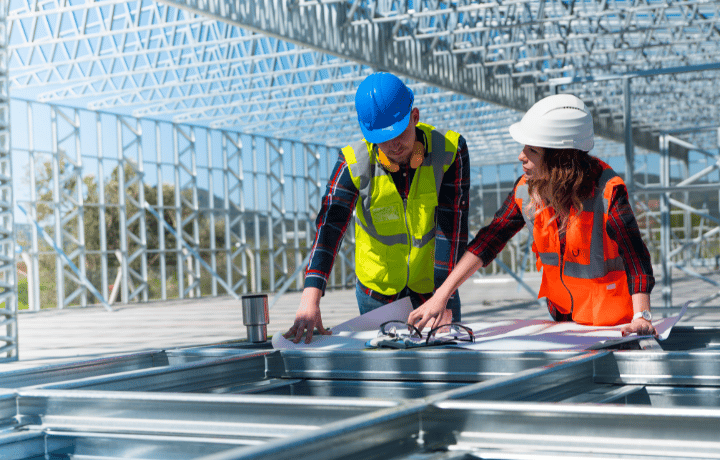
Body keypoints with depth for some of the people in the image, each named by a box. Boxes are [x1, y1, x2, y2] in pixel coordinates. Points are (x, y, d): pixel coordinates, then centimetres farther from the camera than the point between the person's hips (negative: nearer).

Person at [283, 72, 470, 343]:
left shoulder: (449, 151, -16)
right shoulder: (355, 163, -16)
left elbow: (453, 228, -19)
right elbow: (329, 228, -25)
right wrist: (310, 300, -38)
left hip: (433, 288, 0)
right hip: (378, 296, 0)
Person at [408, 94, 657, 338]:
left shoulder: (607, 192, -21)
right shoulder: (526, 190, -7)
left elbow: (636, 257, -21)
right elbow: (489, 240, 0)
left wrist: (641, 316, -33)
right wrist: (441, 296, -3)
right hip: (562, 318, 4)